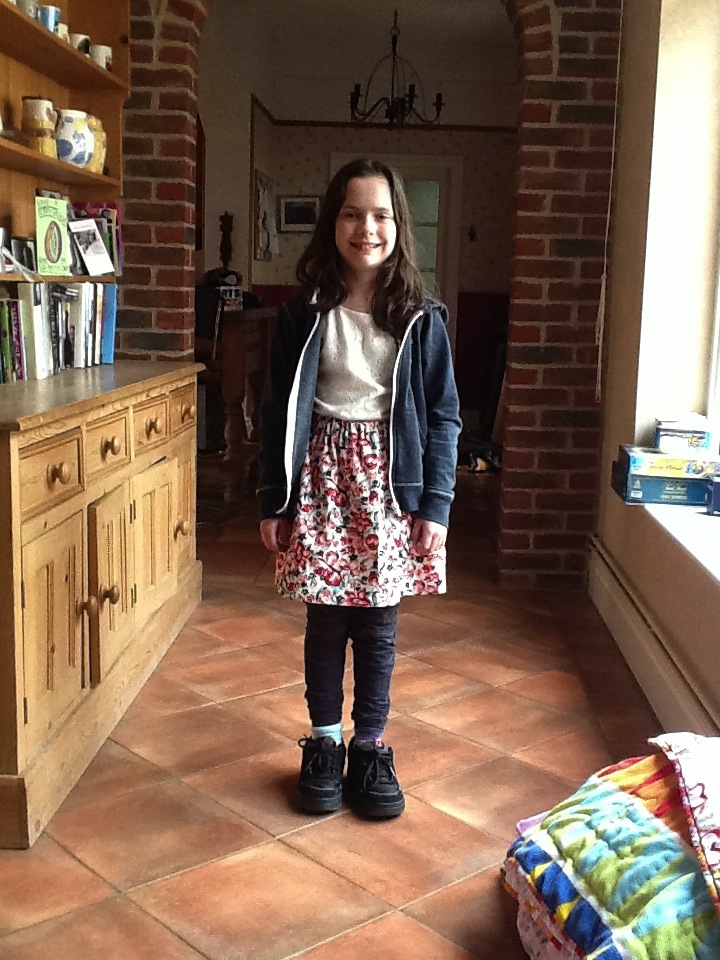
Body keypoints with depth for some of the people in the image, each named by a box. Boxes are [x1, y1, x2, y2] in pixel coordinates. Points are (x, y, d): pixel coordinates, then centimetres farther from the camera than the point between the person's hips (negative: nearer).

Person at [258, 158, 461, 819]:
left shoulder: (421, 319, -1)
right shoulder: (304, 314, -1)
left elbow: (443, 416, 0)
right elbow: (278, 412, 2)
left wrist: (435, 505, -5)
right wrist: (273, 502, 0)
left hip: (392, 478, 0)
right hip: (323, 473, 0)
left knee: (378, 621, 7)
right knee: (325, 618, 8)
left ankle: (370, 748, 24)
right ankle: (324, 743, 26)